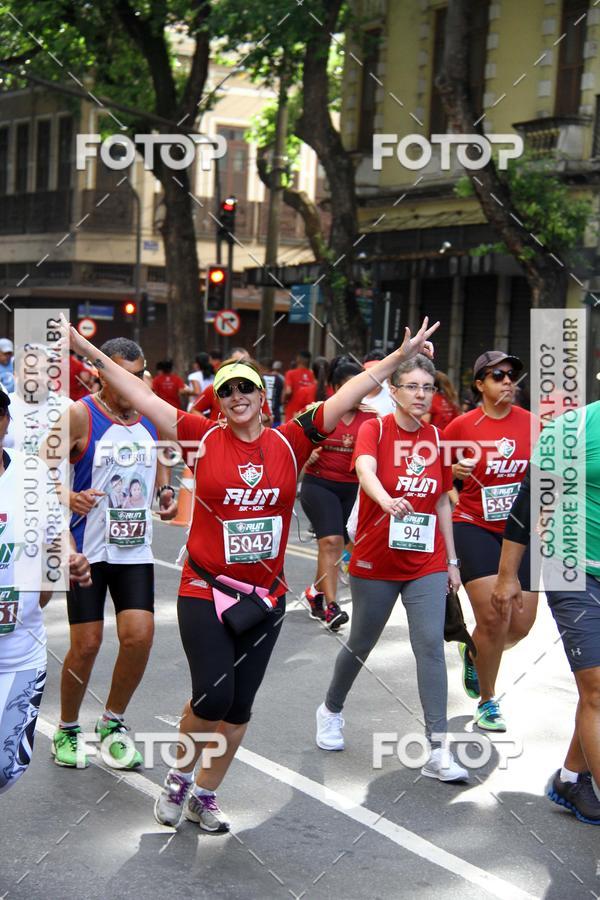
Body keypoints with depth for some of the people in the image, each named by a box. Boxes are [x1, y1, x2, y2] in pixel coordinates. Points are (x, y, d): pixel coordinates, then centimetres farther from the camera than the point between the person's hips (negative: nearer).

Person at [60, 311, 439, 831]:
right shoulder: (204, 437, -3)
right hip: (204, 591, -3)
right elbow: (139, 395, -4)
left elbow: (348, 395, -2)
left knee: (239, 706, 10)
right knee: (212, 696, -13)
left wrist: (399, 357, -6)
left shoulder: (289, 443, 0)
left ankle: (205, 795, 29)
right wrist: (88, 351, -7)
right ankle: (180, 776, 16)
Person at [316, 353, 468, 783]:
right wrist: (388, 502, -51)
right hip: (375, 563, -2)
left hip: (427, 565, 3)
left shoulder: (437, 439, 5)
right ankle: (332, 710, 41)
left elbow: (443, 503, 12)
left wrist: (452, 561, 11)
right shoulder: (374, 430, -9)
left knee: (431, 644, -11)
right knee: (361, 645, 12)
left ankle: (439, 751, -12)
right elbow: (366, 470, -30)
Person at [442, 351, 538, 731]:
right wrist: (454, 471, -16)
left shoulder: (531, 423, 0)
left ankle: (475, 653, 37)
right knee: (493, 616, -14)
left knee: (521, 625, 2)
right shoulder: (461, 426, -7)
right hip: (474, 527, -3)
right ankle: (487, 701, 9)